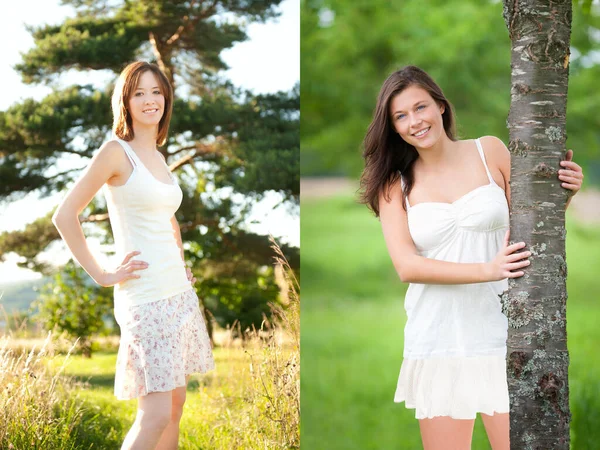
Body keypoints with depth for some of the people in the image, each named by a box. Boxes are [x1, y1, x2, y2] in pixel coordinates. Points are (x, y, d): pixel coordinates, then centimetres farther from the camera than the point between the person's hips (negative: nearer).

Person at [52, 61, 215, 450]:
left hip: (179, 292, 8)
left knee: (175, 406, 9)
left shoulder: (157, 157, 14)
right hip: (145, 297, -8)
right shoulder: (116, 152, -8)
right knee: (156, 415, -12)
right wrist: (101, 275, -11)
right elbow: (65, 216, -12)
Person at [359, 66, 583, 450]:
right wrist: (488, 270, -21)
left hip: (501, 334, 0)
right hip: (437, 342, 1)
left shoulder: (489, 152, 3)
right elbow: (406, 266, -9)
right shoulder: (394, 184, 3)